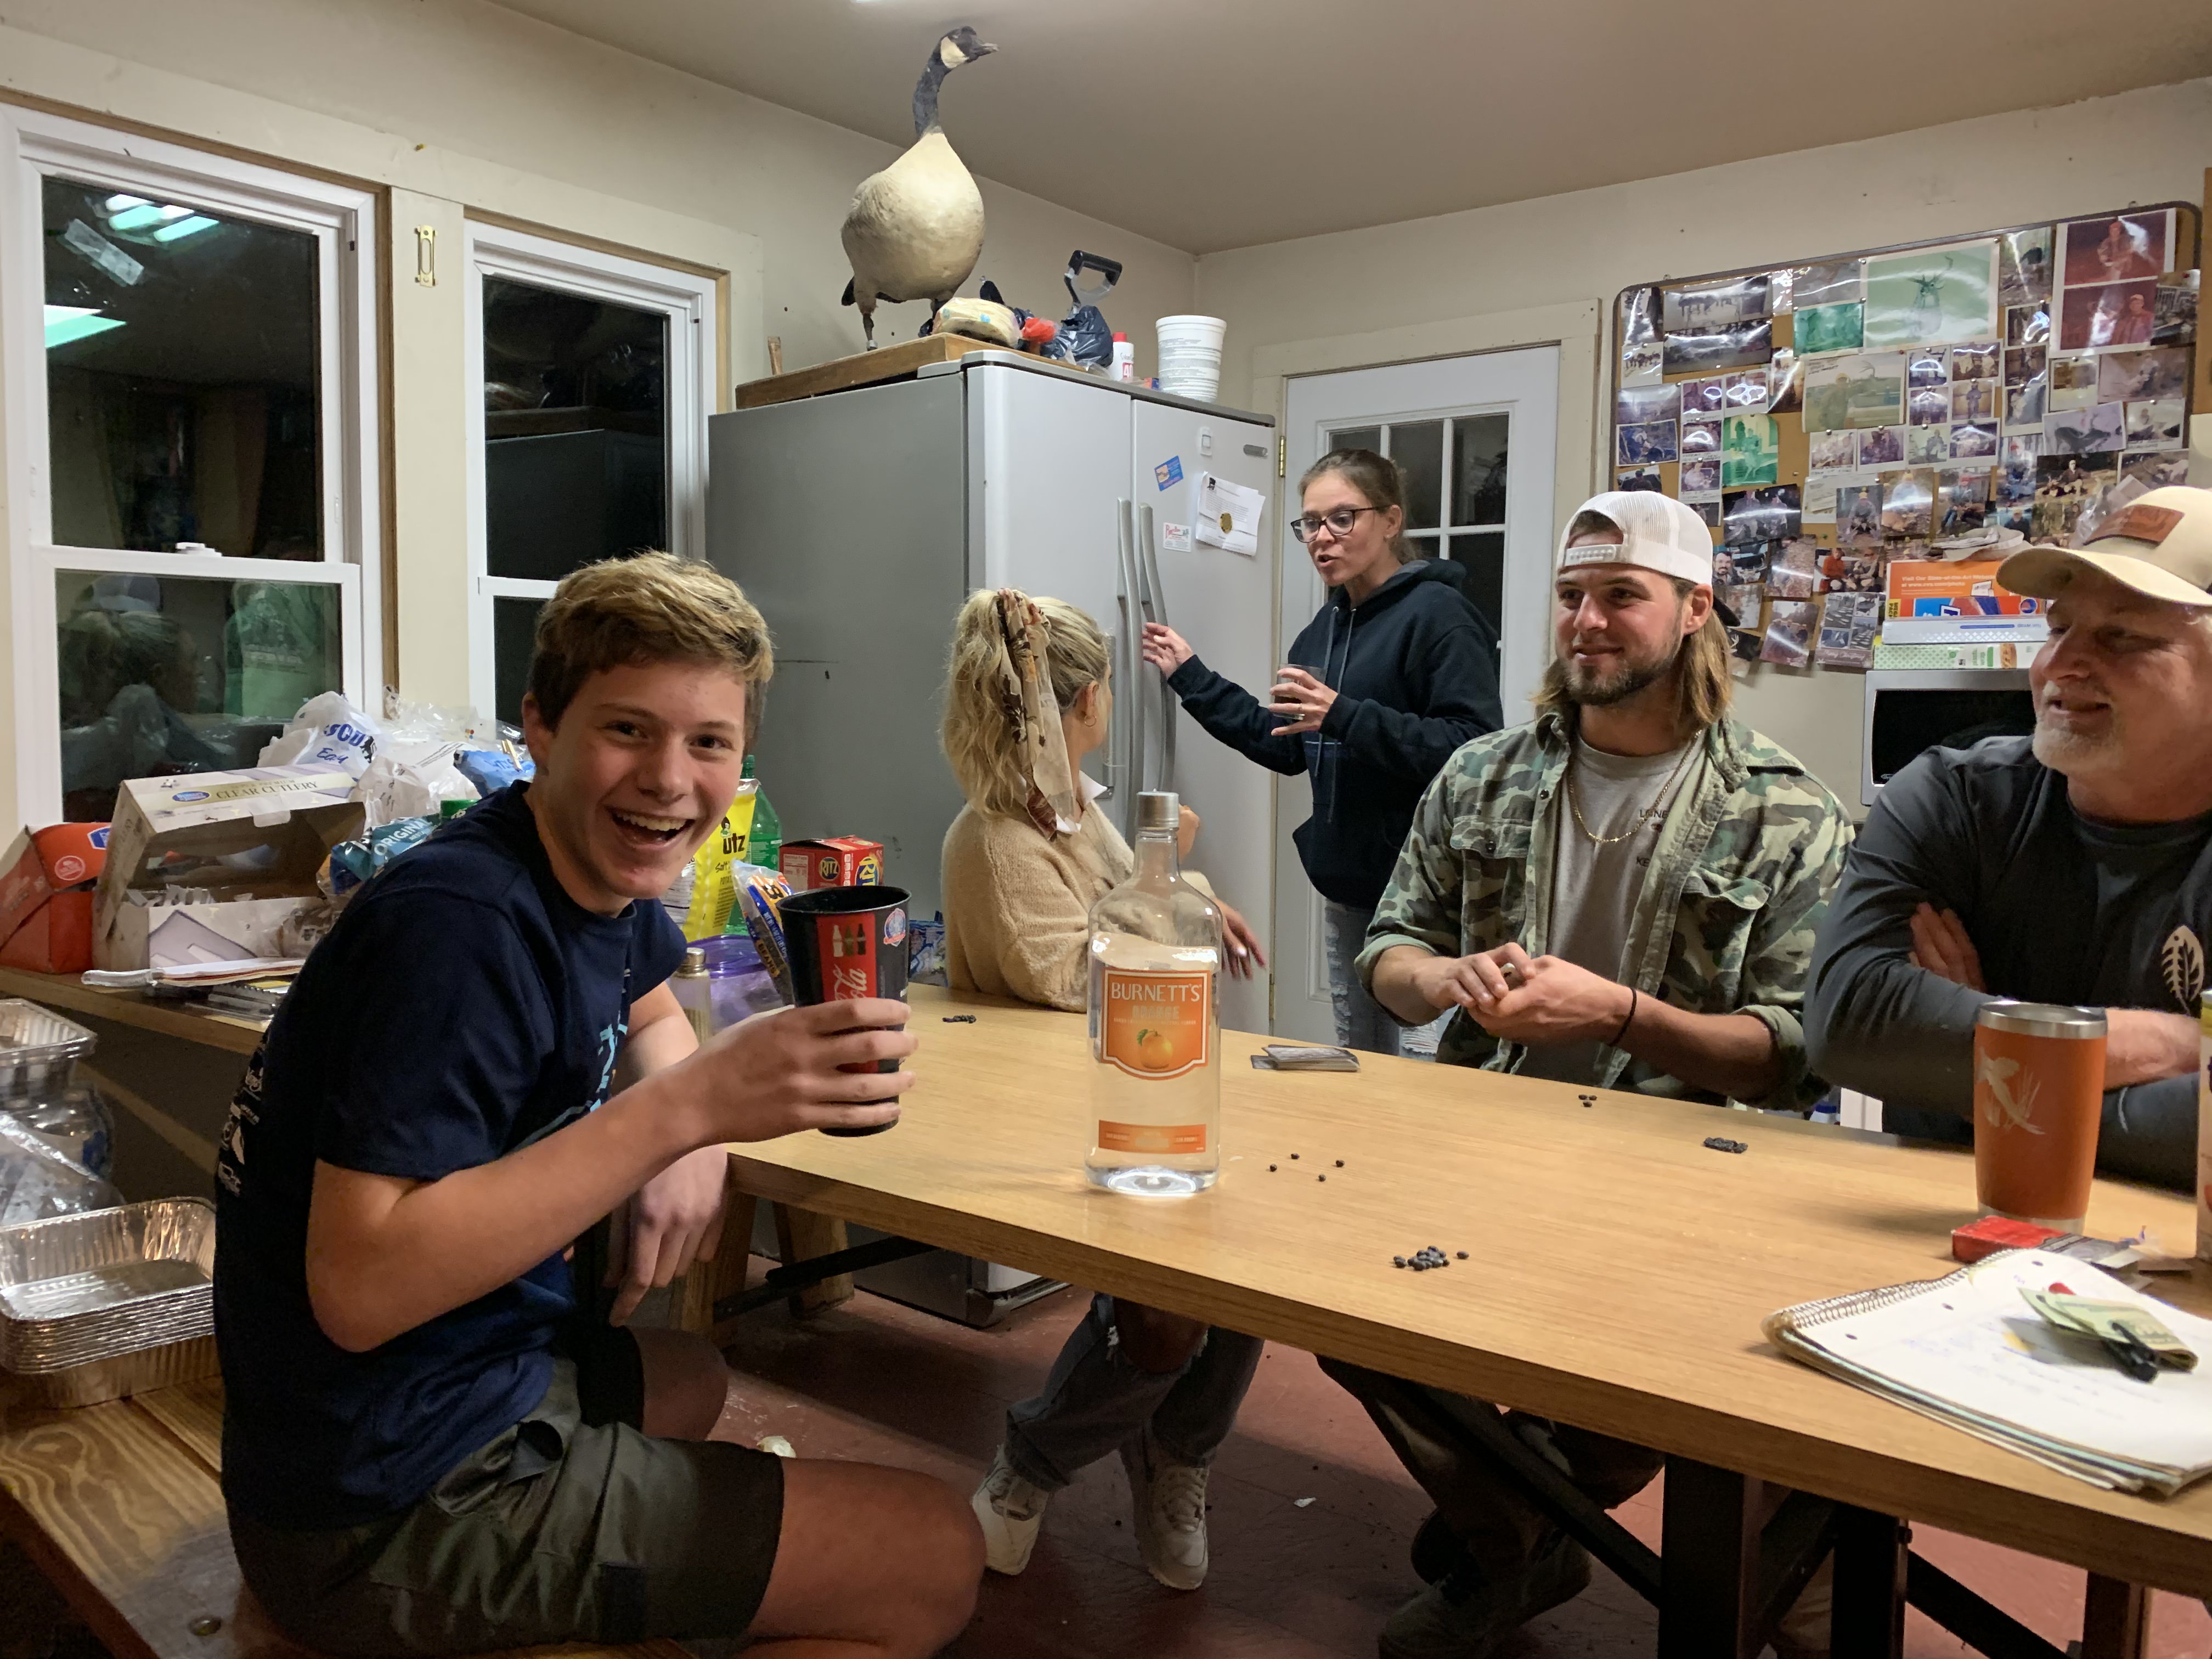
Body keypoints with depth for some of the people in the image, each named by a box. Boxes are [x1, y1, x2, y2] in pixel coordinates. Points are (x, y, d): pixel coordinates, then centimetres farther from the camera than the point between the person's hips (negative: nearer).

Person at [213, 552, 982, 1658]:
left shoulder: (603, 867, 1)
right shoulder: (459, 925, -26)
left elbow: (650, 1013, 21)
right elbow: (358, 1288, -31)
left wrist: (692, 1144, -2)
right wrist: (686, 1107, -34)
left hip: (475, 1378, 9)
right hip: (391, 1499, -9)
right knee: (936, 1560, -7)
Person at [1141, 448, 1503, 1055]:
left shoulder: (1439, 615, -12)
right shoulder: (1326, 627, 13)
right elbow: (1290, 749, 18)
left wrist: (1346, 717, -29)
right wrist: (1191, 676, 17)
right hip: (1348, 882, 8)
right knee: (1357, 1061, 18)